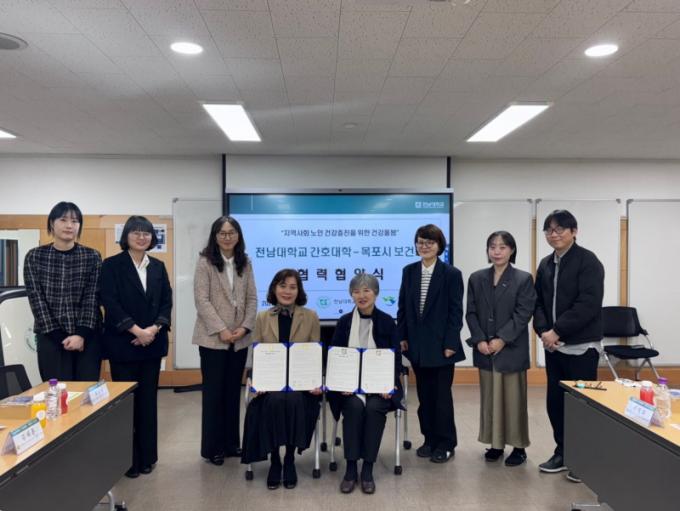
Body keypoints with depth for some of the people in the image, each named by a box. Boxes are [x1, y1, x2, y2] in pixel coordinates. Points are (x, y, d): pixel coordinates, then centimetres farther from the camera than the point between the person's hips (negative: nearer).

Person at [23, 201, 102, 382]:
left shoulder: (92, 256, 3)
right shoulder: (35, 257, 3)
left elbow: (92, 298, -2)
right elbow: (36, 299, -1)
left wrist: (82, 334, -12)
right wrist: (59, 336, -8)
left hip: (88, 336, 0)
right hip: (51, 337, 0)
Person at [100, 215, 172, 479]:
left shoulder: (158, 267, 10)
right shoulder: (112, 264, -3)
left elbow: (167, 301, 6)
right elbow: (110, 303, -11)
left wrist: (153, 329, -10)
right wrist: (137, 331, -17)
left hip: (152, 342, 4)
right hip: (123, 342, -4)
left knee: (148, 399, 10)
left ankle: (147, 456, 21)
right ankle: (129, 458, 15)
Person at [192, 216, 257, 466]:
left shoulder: (245, 263, 8)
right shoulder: (205, 262, -5)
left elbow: (252, 298, 6)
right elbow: (202, 300, -11)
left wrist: (245, 327, -7)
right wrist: (221, 330, -17)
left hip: (240, 338, 4)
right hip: (213, 338, -4)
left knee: (233, 391, 12)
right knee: (214, 392, 4)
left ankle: (231, 442, 25)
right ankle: (212, 447, 17)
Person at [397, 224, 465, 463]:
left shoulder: (451, 273, -6)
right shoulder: (409, 271, 7)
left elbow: (456, 311, -8)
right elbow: (403, 307, 9)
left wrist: (450, 343, -12)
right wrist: (402, 337, 3)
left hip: (440, 344, -4)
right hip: (417, 344, 4)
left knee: (442, 395, 4)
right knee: (424, 395, 12)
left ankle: (445, 443, 18)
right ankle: (430, 439, 25)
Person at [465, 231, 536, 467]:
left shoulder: (524, 279, -3)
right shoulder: (477, 278, 6)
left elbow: (523, 314, -9)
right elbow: (471, 313, 4)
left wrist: (502, 339, -15)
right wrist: (479, 340, -8)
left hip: (512, 349, -3)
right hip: (485, 349, 3)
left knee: (513, 398, 4)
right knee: (490, 397, 10)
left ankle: (519, 446, 17)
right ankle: (496, 443, 21)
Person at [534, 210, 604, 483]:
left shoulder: (588, 261, -9)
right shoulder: (545, 264, 10)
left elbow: (589, 304, -17)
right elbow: (538, 302, 11)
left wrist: (557, 331, -18)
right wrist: (543, 331, -7)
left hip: (581, 346, -6)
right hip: (553, 346, 6)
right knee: (555, 401, 11)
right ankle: (563, 453, 26)